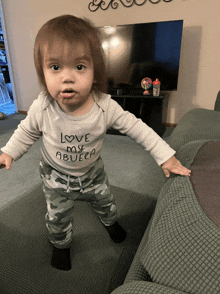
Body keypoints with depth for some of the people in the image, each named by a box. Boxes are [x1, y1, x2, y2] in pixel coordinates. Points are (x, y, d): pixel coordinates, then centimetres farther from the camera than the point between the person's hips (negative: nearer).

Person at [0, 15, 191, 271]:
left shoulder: (106, 107, -29)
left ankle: (110, 221, 62)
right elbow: (27, 131, -6)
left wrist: (165, 156, -17)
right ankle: (61, 244, 51)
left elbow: (136, 127, -19)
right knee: (57, 216, 17)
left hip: (92, 171, 1)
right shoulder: (42, 108, -28)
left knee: (104, 201, 25)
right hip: (56, 175, 0)